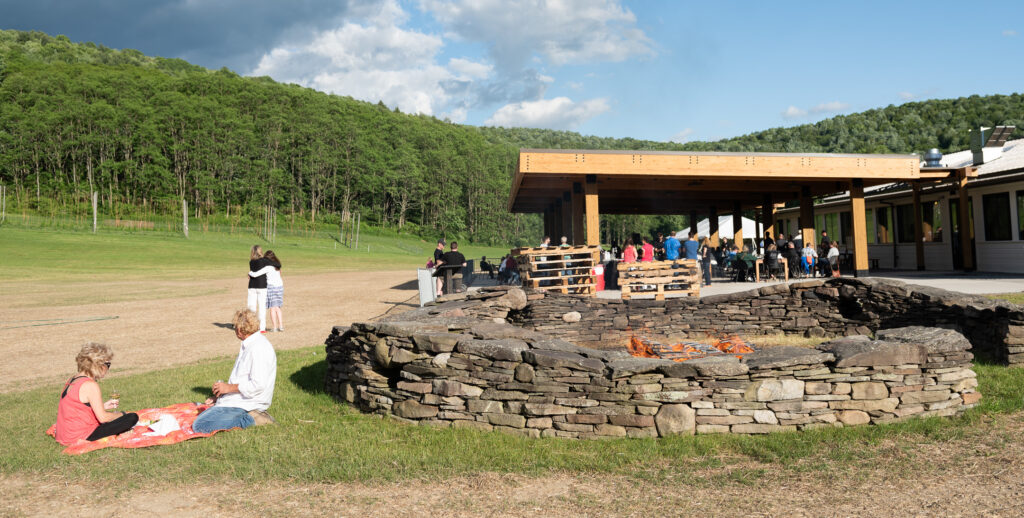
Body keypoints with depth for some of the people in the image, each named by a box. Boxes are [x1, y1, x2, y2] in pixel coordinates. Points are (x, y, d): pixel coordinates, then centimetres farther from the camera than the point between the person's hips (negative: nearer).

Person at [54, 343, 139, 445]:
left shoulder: (72, 380, 9)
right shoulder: (91, 385, -19)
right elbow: (103, 418, -19)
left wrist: (103, 406, 14)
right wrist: (122, 414, -1)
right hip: (80, 438, -9)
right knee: (133, 417, -13)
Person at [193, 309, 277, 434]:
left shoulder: (259, 348, -19)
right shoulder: (248, 346, 15)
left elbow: (258, 385, -26)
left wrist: (229, 387, -15)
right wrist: (220, 395, 15)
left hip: (245, 405, -11)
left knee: (200, 427, -16)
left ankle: (251, 420, -13)